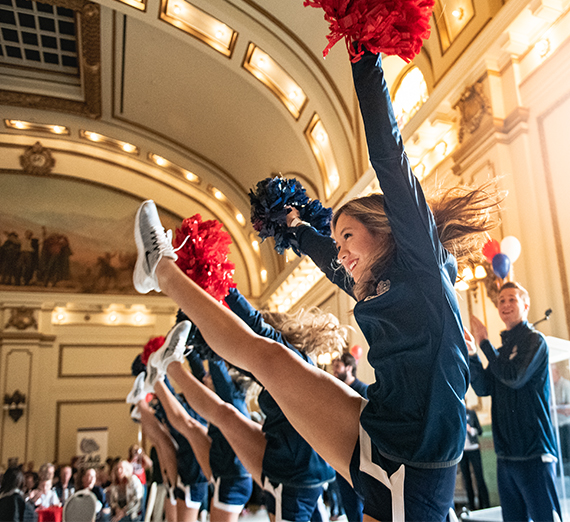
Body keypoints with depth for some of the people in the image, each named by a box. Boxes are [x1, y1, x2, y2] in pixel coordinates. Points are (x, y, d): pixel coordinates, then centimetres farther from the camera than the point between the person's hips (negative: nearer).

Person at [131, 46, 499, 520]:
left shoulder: (422, 263, -3)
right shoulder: (379, 289, 19)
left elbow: (389, 155, -8)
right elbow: (333, 262, 39)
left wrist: (366, 64, -4)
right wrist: (295, 230, 53)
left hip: (408, 444, -7)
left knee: (264, 355, 4)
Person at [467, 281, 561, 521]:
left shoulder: (534, 340, -4)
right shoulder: (502, 350, 16)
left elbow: (515, 377, -18)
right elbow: (483, 388, 6)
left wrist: (484, 343, -12)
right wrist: (472, 355, -7)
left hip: (533, 451, -7)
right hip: (506, 454, 7)